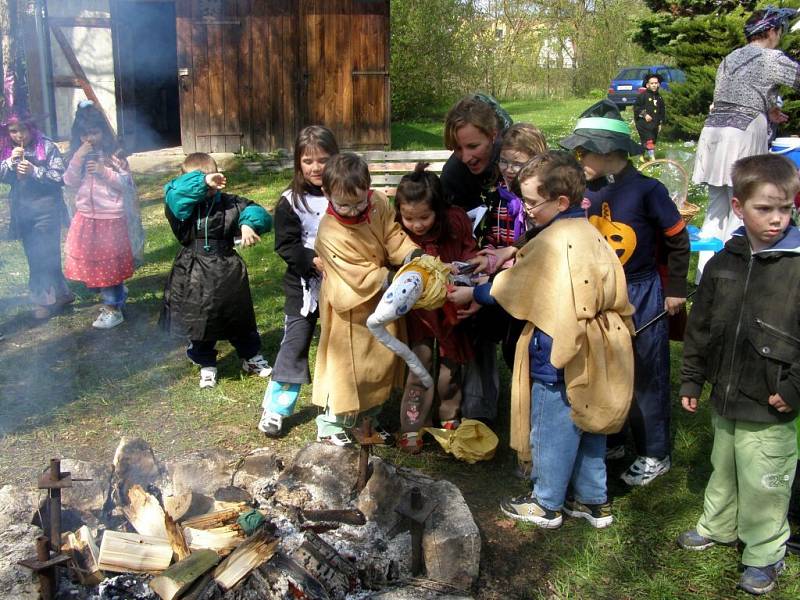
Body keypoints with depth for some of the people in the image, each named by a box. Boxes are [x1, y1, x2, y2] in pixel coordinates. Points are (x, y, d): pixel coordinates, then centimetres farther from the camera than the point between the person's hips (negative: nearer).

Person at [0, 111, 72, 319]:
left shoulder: (46, 147, -7)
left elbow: (59, 177, -11)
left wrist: (34, 171, -22)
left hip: (46, 210, -6)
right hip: (22, 212, 6)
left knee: (44, 257, -4)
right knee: (35, 259, 11)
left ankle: (45, 299, 10)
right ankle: (60, 294, 23)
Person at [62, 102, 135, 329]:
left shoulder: (114, 155, -8)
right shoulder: (77, 154, 5)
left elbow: (126, 183, -8)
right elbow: (70, 182, 0)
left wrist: (104, 172, -21)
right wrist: (77, 160, -13)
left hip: (110, 218, -5)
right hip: (85, 217, 5)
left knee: (108, 262, 1)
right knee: (89, 259, 12)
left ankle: (113, 309, 13)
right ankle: (118, 294, 31)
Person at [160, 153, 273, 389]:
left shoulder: (230, 203, -4)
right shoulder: (183, 205, -5)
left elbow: (257, 213, -7)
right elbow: (173, 193, -26)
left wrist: (248, 224, -28)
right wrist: (202, 182, -33)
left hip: (228, 273, 0)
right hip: (194, 274, 0)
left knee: (240, 319, 15)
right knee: (200, 322, 13)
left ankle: (252, 357, 36)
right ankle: (206, 365, 33)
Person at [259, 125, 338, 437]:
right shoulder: (290, 201, -7)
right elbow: (285, 245, -9)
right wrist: (313, 261, -22)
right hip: (303, 287, -1)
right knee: (294, 344, 3)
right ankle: (275, 408, 16)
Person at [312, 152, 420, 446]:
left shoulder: (378, 203, -13)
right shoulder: (330, 233, -29)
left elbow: (394, 236, -10)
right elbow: (361, 277, -28)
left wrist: (413, 255, -29)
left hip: (382, 301, 6)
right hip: (353, 307, -6)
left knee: (381, 360, 18)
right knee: (348, 364, 4)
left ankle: (368, 418, 37)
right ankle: (331, 426, 23)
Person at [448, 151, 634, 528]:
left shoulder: (552, 242, -21)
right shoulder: (590, 234, 5)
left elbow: (511, 286, -13)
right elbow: (613, 295, 12)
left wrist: (471, 293, 2)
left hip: (559, 357, -9)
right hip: (595, 355, 9)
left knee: (551, 432, 8)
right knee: (589, 426, 19)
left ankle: (546, 504, 24)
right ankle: (593, 500, 32)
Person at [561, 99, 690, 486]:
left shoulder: (646, 190, -16)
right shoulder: (587, 191, -1)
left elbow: (678, 239, -7)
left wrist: (675, 290, -2)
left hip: (642, 296, -5)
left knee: (646, 375, 6)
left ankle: (654, 454, 22)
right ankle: (610, 440, 33)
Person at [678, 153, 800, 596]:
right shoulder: (723, 263, 0)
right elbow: (700, 325, 9)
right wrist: (692, 379, 11)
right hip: (724, 398, 5)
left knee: (763, 486, 9)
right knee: (723, 470, 25)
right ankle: (718, 526, 47)